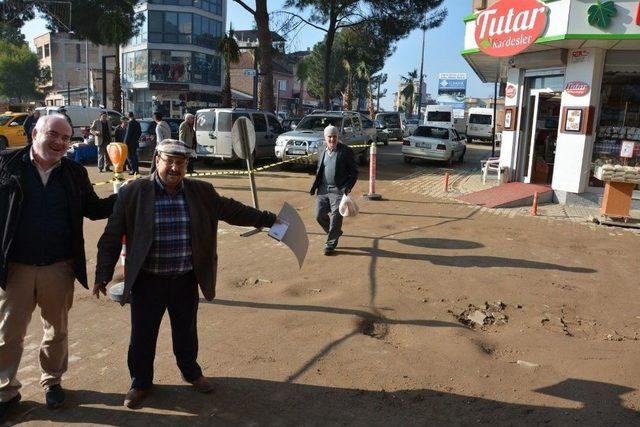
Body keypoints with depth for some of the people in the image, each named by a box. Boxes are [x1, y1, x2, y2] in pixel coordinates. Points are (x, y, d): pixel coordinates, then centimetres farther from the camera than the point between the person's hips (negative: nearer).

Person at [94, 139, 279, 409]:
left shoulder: (201, 192, -2)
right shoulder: (133, 192, -10)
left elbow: (231, 210, 6)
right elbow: (112, 236, -6)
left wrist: (267, 219, 7)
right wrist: (103, 274, -6)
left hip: (186, 280, 2)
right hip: (147, 281, -2)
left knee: (186, 332, 20)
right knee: (142, 335, 13)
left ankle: (191, 373, 45)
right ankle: (141, 383, 37)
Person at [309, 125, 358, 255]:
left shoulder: (346, 151, -5)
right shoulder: (322, 153, 12)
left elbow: (354, 172, -3)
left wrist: (348, 187, -14)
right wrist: (314, 186, 8)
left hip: (338, 190, -5)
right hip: (323, 190, 5)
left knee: (335, 218, -3)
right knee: (319, 215, 4)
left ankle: (331, 243, 13)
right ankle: (335, 232, 29)